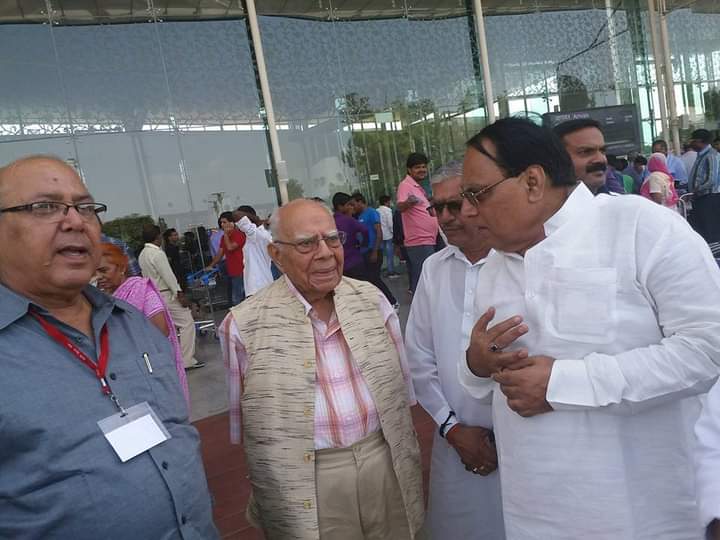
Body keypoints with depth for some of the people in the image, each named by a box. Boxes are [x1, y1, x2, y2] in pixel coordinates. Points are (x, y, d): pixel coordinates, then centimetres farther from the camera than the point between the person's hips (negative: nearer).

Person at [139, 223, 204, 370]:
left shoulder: (142, 254, 8)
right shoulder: (157, 253, -19)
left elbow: (147, 276, 14)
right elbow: (168, 276, -20)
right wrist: (179, 293, -16)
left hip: (154, 295, 9)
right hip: (166, 294, -9)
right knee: (187, 322, -3)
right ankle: (187, 360, -2)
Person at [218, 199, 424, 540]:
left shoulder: (372, 300, -1)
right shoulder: (244, 325, -12)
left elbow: (400, 388, 7)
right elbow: (239, 422, -2)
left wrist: (409, 462, 10)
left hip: (385, 462, 4)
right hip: (306, 484, -3)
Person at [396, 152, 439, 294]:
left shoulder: (418, 187, 18)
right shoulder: (405, 185, -11)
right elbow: (400, 206, -30)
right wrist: (408, 202, -49)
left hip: (428, 241, 10)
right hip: (419, 242, -10)